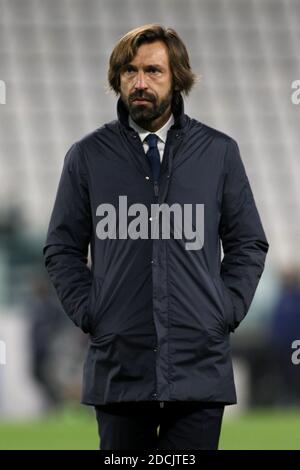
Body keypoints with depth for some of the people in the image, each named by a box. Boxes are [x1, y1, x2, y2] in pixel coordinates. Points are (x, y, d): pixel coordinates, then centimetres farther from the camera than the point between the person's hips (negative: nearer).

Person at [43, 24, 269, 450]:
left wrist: (228, 311, 1)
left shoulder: (219, 152, 6)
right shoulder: (87, 156, 5)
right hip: (118, 364, 0)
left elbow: (249, 244, 12)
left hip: (200, 366, 0)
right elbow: (62, 248, 11)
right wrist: (88, 312, 1)